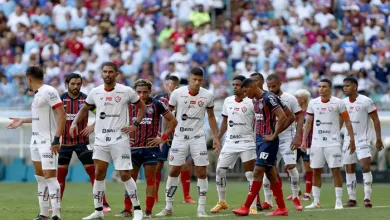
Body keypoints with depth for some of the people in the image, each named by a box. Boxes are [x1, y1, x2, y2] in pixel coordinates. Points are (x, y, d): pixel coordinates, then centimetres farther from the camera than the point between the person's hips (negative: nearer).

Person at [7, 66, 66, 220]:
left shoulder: (48, 92, -14)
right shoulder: (38, 94, 14)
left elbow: (61, 114, -19)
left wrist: (57, 139, -24)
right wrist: (22, 121, 34)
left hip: (48, 141, -10)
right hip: (36, 140, 10)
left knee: (50, 176, -12)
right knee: (40, 176, 10)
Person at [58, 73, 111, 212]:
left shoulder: (86, 99, -5)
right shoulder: (61, 99, -2)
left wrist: (93, 127, -16)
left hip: (82, 141, -2)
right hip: (64, 142, 2)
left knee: (93, 171, -7)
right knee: (61, 172, 6)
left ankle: (103, 204, -6)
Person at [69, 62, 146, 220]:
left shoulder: (126, 91, -6)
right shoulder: (95, 92, 4)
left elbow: (142, 106, 7)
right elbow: (85, 108, 19)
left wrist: (135, 125, -4)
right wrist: (75, 123, 4)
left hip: (119, 140, -4)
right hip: (101, 140, 4)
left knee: (125, 175, -6)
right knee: (99, 174, 5)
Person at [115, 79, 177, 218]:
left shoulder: (157, 105, -1)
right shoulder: (129, 105, 5)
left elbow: (173, 121, 4)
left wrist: (163, 138, -3)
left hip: (150, 148, -2)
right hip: (133, 148, 2)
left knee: (150, 179, 0)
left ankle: (148, 211, 4)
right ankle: (127, 210, 9)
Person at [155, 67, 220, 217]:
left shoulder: (207, 96, -3)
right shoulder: (177, 93, -7)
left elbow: (211, 117, 10)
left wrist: (216, 137, 6)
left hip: (198, 138, 1)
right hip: (180, 137, -1)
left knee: (201, 172, -4)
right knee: (174, 171, 1)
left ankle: (201, 208, 3)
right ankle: (168, 207, 11)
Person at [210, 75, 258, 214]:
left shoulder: (251, 102, -7)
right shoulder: (228, 101, 8)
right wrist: (217, 139, 10)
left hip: (246, 143, -5)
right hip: (230, 142, 5)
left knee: (250, 174, -6)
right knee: (220, 171, 3)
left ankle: (253, 206, -1)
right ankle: (222, 202, 18)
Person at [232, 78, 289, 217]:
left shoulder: (268, 98, -16)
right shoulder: (255, 100, 12)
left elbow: (283, 117, -22)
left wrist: (273, 136, -18)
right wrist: (257, 134, 15)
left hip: (268, 141, -10)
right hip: (260, 139, 10)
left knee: (258, 172, -9)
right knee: (270, 173, 9)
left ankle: (246, 208, -8)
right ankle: (282, 208, 13)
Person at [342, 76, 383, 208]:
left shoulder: (366, 101, -10)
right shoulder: (343, 102, 5)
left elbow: (376, 120, -7)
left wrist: (379, 139, -11)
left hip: (362, 140, -5)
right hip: (348, 140, 5)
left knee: (365, 166, -16)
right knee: (349, 169, 7)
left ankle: (367, 198, -13)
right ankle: (352, 199, 14)